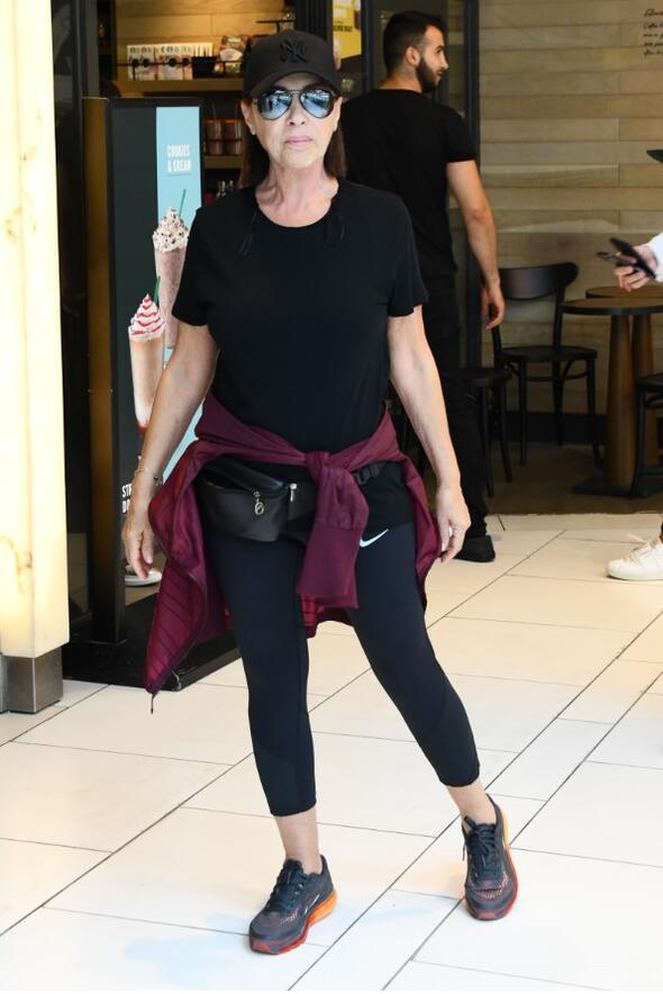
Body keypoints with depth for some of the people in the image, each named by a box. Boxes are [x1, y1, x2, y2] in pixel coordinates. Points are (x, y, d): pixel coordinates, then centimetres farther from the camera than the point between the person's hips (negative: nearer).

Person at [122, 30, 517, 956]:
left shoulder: (378, 219, -5)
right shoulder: (218, 229, -2)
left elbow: (411, 358, 2)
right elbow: (187, 369, 5)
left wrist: (449, 479, 2)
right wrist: (144, 491, 5)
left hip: (361, 487, -1)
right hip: (245, 492, 1)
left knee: (407, 666, 4)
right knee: (273, 680, 9)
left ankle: (482, 823, 30)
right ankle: (305, 872, 25)